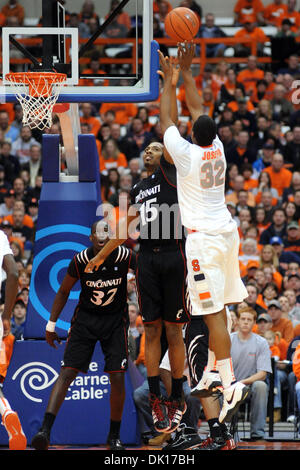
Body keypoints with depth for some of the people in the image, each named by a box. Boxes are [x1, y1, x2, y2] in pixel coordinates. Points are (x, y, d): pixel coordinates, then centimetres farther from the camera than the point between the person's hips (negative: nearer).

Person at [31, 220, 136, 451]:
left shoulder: (125, 257, -17)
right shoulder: (80, 261, -14)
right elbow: (64, 291, 2)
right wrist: (51, 325, 5)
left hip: (115, 320, 0)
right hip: (85, 319, 0)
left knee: (118, 377, -7)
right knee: (67, 373, -10)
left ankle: (114, 436, 10)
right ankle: (45, 430, -16)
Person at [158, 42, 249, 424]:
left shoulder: (187, 153, -12)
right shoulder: (217, 149, 4)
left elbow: (166, 118, 1)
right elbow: (197, 108, 16)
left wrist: (169, 79, 11)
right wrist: (186, 71, 20)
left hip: (203, 236, -8)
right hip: (227, 231, 8)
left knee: (213, 313, -11)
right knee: (217, 307, 17)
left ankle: (230, 385, -19)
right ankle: (212, 370, 27)